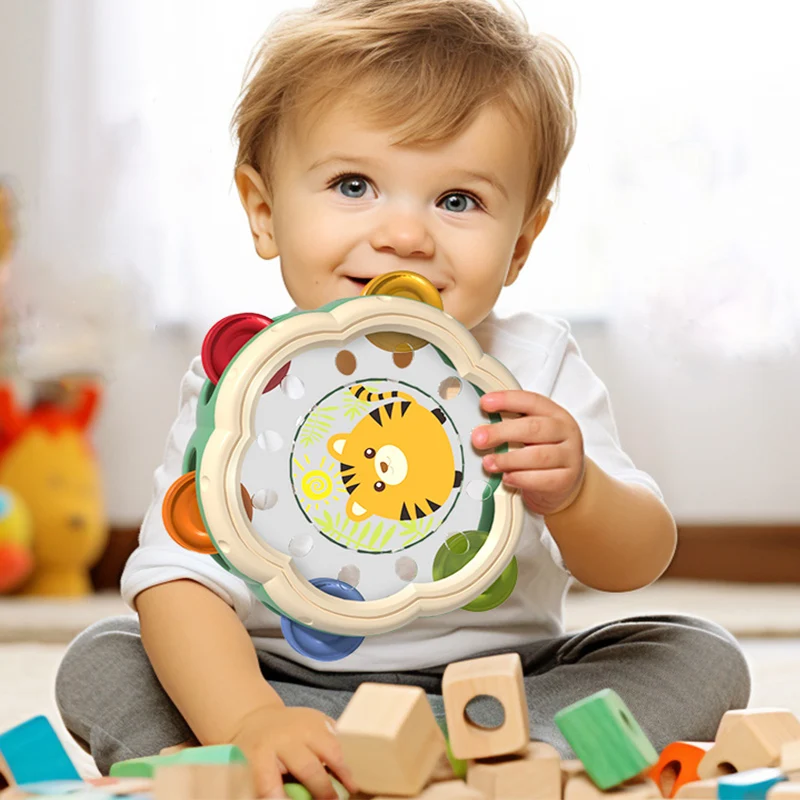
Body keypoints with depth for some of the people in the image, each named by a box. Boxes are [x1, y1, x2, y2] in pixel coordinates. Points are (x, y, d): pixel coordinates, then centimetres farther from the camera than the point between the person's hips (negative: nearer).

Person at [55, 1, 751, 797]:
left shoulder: (535, 367, -11)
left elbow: (637, 565, -10)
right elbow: (177, 579, -22)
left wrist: (574, 496, -34)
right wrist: (249, 720, -41)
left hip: (503, 680, 1)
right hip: (288, 681, -1)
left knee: (703, 658, -15)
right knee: (99, 661, -18)